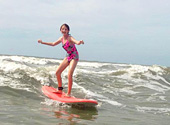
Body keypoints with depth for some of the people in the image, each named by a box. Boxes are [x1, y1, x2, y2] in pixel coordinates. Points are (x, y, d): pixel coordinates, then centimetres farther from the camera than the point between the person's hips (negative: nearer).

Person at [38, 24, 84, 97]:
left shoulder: (70, 38, -20)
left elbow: (77, 42, -42)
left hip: (74, 57, -8)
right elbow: (53, 44, 18)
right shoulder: (61, 38, 1)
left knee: (69, 75, -21)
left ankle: (69, 93, -11)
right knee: (57, 72, 8)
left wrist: (80, 42, -67)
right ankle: (60, 89, 24)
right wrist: (42, 42, 22)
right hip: (68, 57, 8)